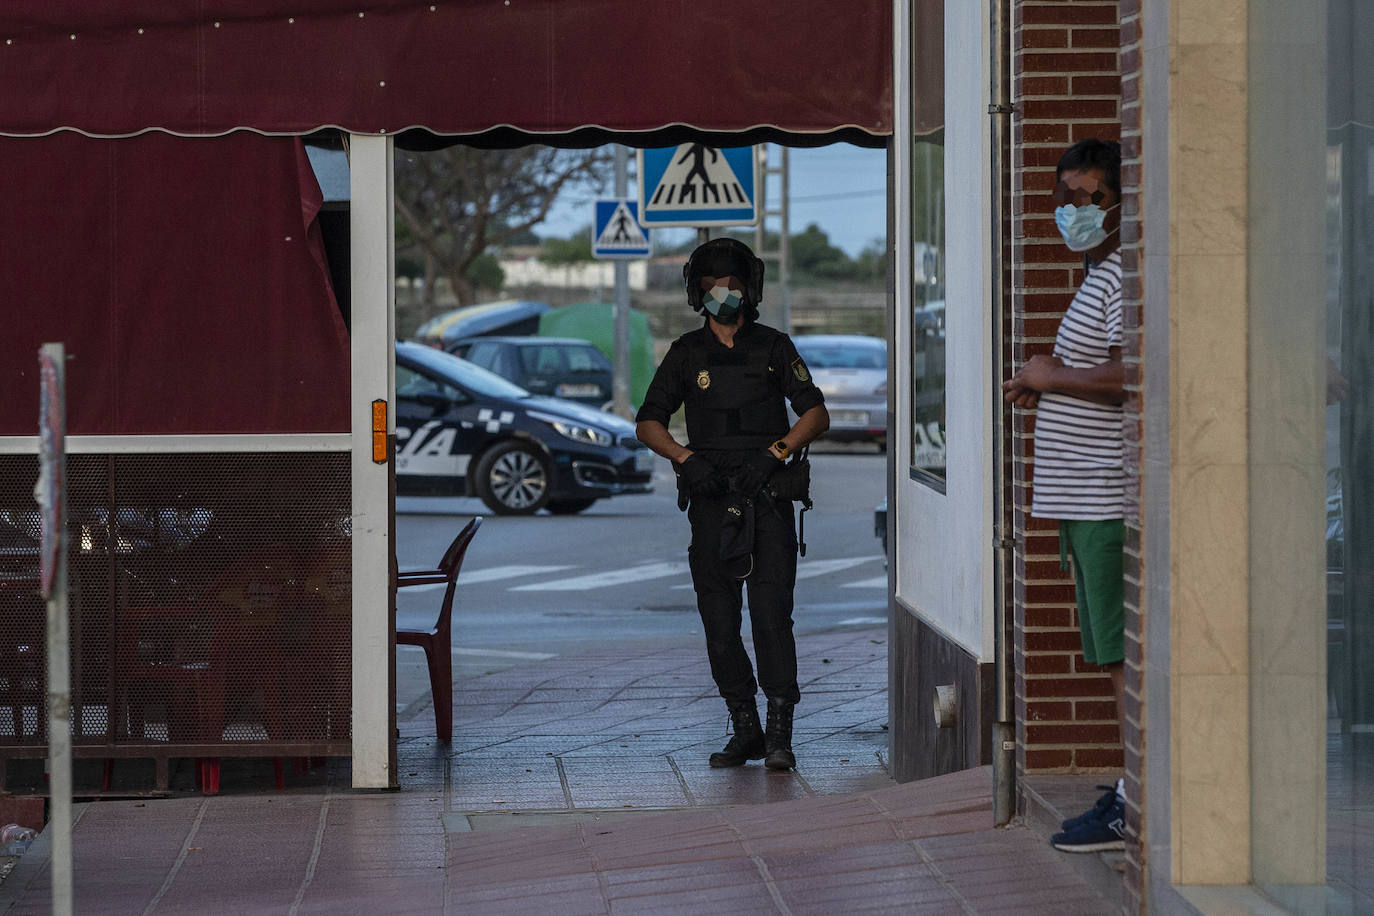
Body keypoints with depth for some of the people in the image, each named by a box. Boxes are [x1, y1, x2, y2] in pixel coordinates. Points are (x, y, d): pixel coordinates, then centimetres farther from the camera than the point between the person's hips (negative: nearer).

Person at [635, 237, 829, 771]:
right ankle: (744, 730, 12)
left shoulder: (773, 347, 7)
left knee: (771, 615, -11)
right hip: (712, 503, 2)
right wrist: (686, 458, -10)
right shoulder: (687, 354, 9)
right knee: (720, 623, 2)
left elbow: (816, 415, 4)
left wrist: (775, 452, -11)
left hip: (769, 499, -2)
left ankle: (779, 734, -11)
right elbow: (648, 424, 8)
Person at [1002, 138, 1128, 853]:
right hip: (1086, 498, 11)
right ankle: (1135, 791, 18)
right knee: (1111, 652, 13)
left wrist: (1051, 377, -12)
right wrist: (1048, 386, 13)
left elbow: (1129, 377, -25)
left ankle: (1136, 808, -7)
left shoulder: (1123, 277, -13)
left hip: (1108, 496, -11)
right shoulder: (1098, 275, 21)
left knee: (1122, 651, -9)